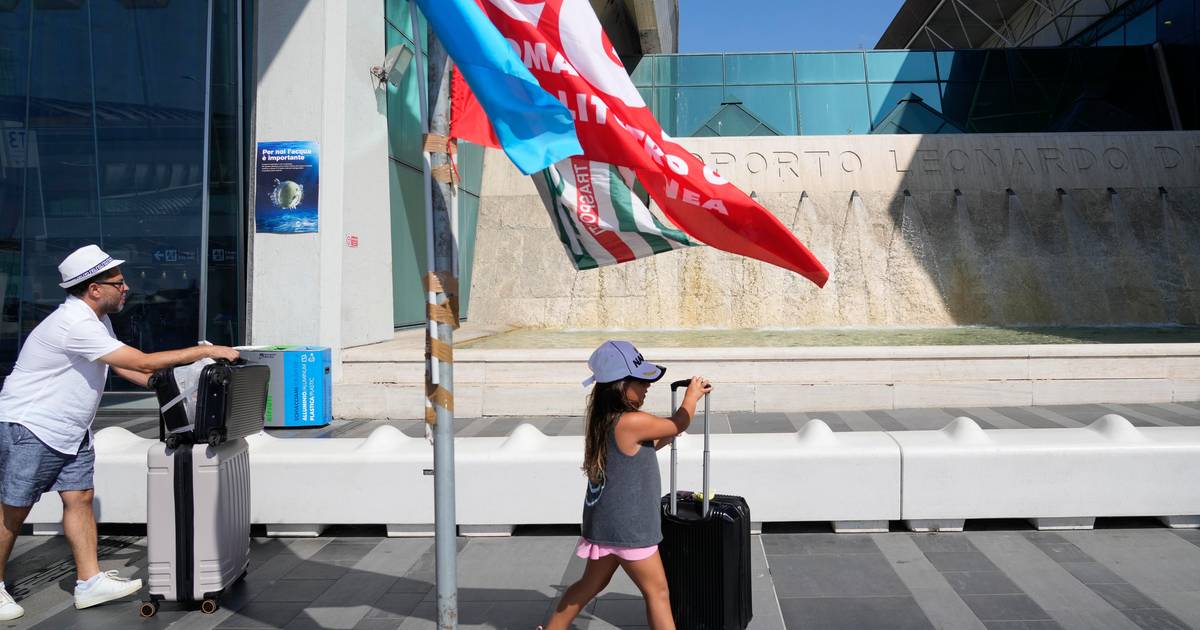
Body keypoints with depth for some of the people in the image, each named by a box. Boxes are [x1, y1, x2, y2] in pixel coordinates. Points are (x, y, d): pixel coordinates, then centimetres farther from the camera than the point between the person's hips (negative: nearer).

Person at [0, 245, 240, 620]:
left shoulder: (95, 319, 6)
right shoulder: (75, 326, -27)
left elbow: (124, 367, 16)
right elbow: (143, 363, -30)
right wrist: (206, 351, -26)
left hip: (72, 431, 9)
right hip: (31, 428, -9)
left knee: (79, 499, 5)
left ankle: (90, 582, 8)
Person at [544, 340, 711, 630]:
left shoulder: (604, 420, 3)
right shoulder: (632, 422, -25)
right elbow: (679, 423, -8)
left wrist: (666, 437, 17)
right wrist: (692, 394, 8)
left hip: (606, 520, 9)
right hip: (626, 526, -9)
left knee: (591, 584, 24)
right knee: (657, 591, 5)